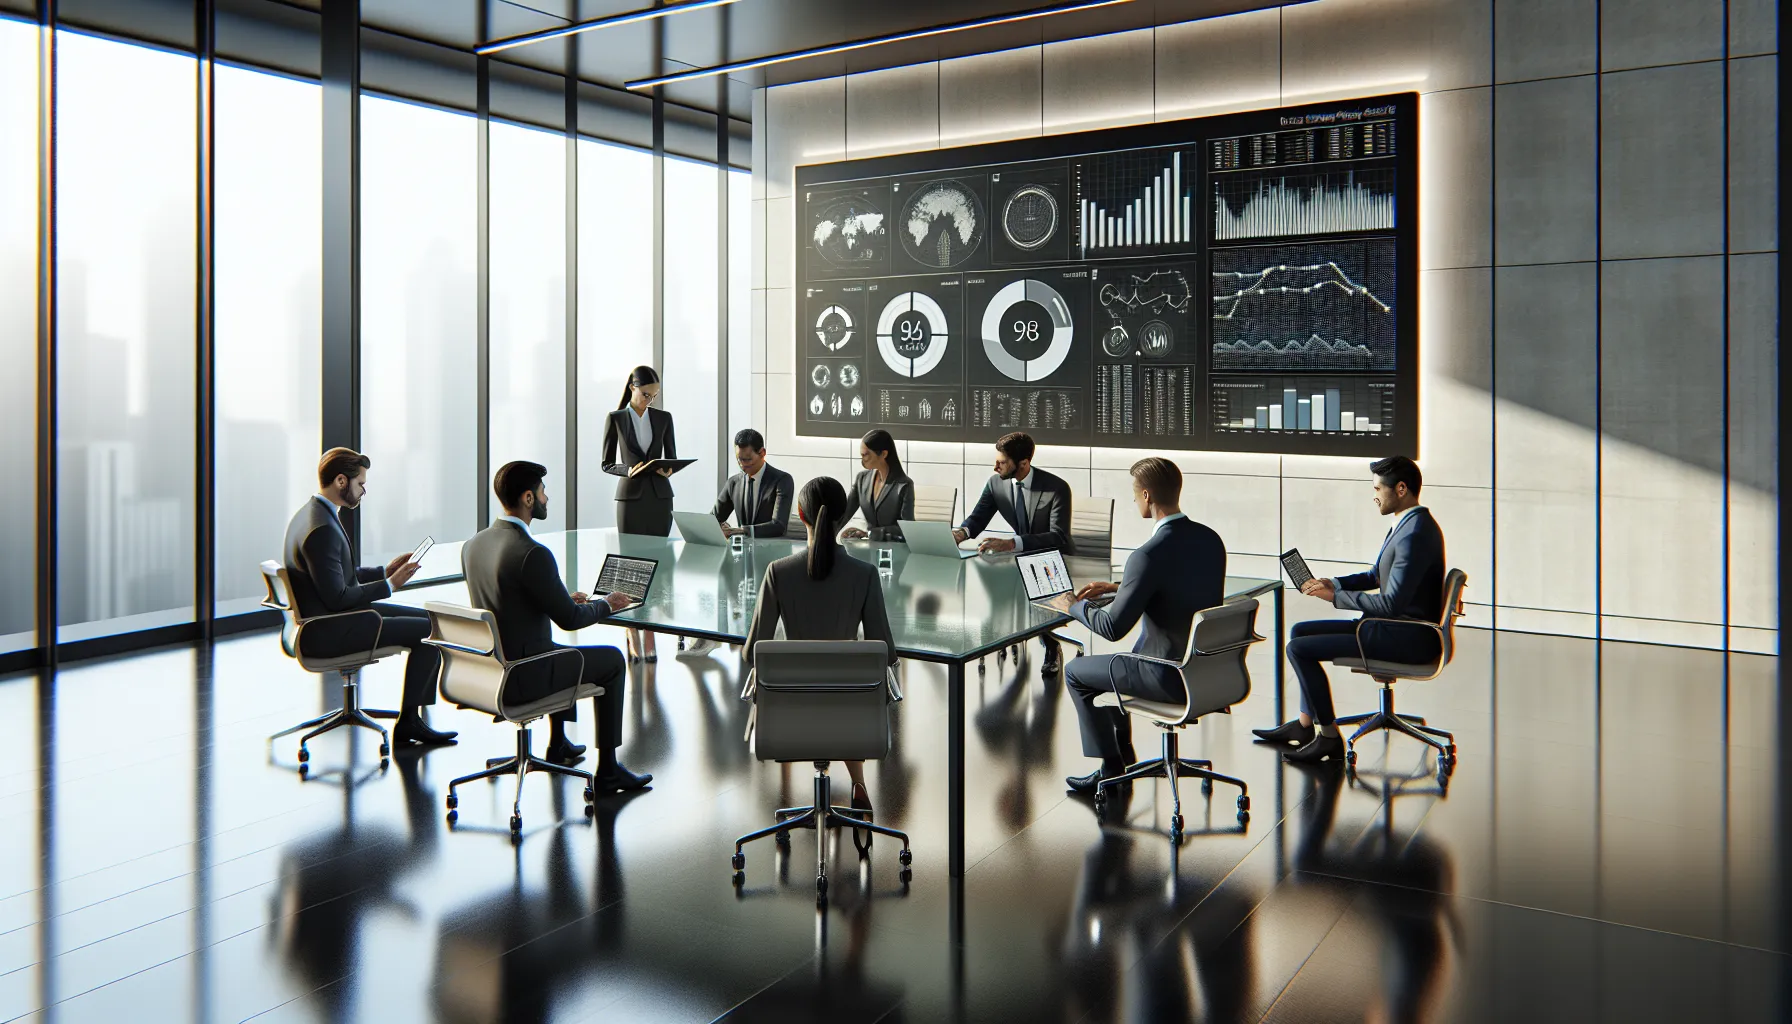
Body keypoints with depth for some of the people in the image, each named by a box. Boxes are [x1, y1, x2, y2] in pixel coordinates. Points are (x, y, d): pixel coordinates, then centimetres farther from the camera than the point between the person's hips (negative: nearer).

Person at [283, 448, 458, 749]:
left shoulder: (311, 513, 10)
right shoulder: (322, 528, -24)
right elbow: (337, 598, -24)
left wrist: (384, 571, 9)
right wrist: (389, 585, -13)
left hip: (327, 619, 11)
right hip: (328, 633, -11)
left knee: (429, 619, 10)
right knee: (429, 631, -11)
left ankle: (413, 717, 11)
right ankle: (407, 722, 2)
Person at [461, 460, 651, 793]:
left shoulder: (471, 545, 0)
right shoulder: (533, 554, -26)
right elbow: (569, 619, -16)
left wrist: (565, 599, 18)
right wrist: (605, 605, 4)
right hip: (523, 677, -8)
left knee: (561, 649, 35)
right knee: (612, 660, 12)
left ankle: (558, 743, 45)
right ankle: (607, 770, 17)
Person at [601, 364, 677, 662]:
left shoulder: (663, 417, 7)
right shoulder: (615, 419, 1)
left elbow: (672, 458, 10)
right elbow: (607, 464, 3)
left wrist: (668, 470, -13)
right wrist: (629, 469, -16)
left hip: (660, 497, 2)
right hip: (630, 497, -2)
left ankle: (650, 637, 7)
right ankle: (632, 637, 6)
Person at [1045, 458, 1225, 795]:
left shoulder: (1148, 556, -26)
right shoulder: (1210, 539, 0)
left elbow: (1113, 628, -23)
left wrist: (1073, 606, -5)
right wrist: (1117, 588, 17)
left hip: (1172, 678, -8)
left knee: (1077, 673, 13)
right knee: (1118, 659, 31)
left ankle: (1113, 766, 25)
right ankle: (1121, 755, 41)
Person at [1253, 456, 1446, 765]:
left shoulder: (1415, 534, -23)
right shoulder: (1409, 524, 11)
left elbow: (1391, 604, -26)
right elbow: (1376, 576, 21)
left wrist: (1336, 597, -15)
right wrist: (1333, 584, 6)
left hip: (1407, 638, -11)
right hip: (1394, 626, 11)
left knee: (1299, 647, -15)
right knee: (1300, 631, 13)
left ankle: (1329, 736, -3)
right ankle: (1304, 725, 18)